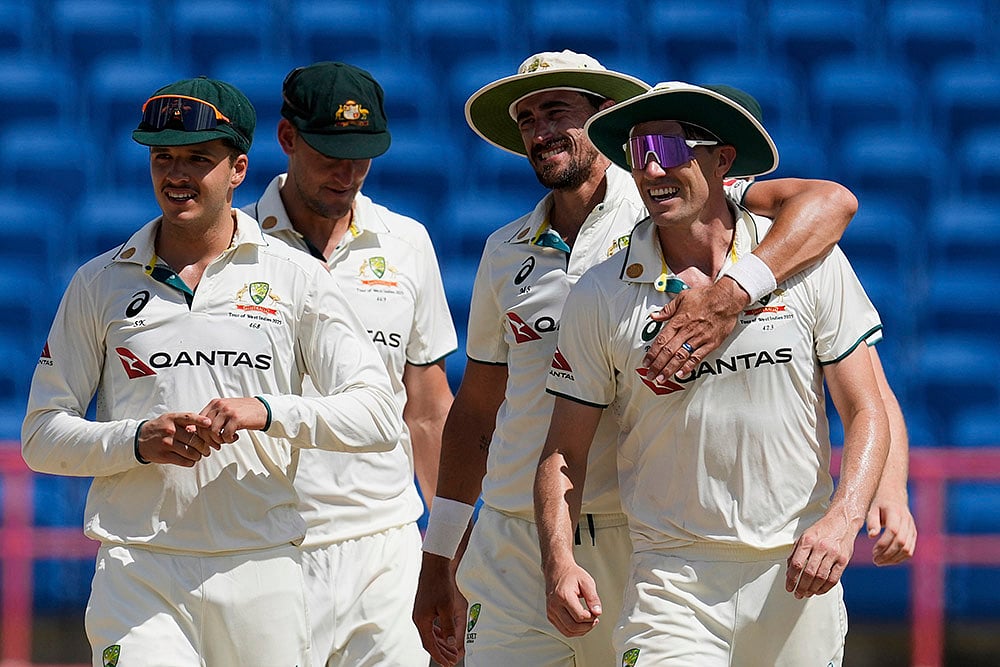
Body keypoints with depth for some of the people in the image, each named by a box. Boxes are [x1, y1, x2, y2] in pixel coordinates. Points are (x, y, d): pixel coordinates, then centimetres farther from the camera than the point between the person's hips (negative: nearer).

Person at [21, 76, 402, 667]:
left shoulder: (294, 277, 7)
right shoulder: (100, 284, 11)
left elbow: (379, 416, 0)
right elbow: (42, 436, 10)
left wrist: (266, 412, -16)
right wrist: (138, 441, -9)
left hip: (262, 573, 1)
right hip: (138, 572, -1)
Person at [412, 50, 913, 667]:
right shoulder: (506, 252, 14)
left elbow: (830, 201, -15)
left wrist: (728, 297, -31)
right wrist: (438, 558, 18)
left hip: (639, 541, -4)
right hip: (512, 541, 4)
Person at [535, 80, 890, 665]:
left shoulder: (810, 265, 1)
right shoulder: (601, 296, 2)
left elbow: (866, 413, 2)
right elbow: (565, 452, 5)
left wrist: (842, 520, -15)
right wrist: (559, 563, -11)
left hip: (796, 577, 1)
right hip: (673, 579, -1)